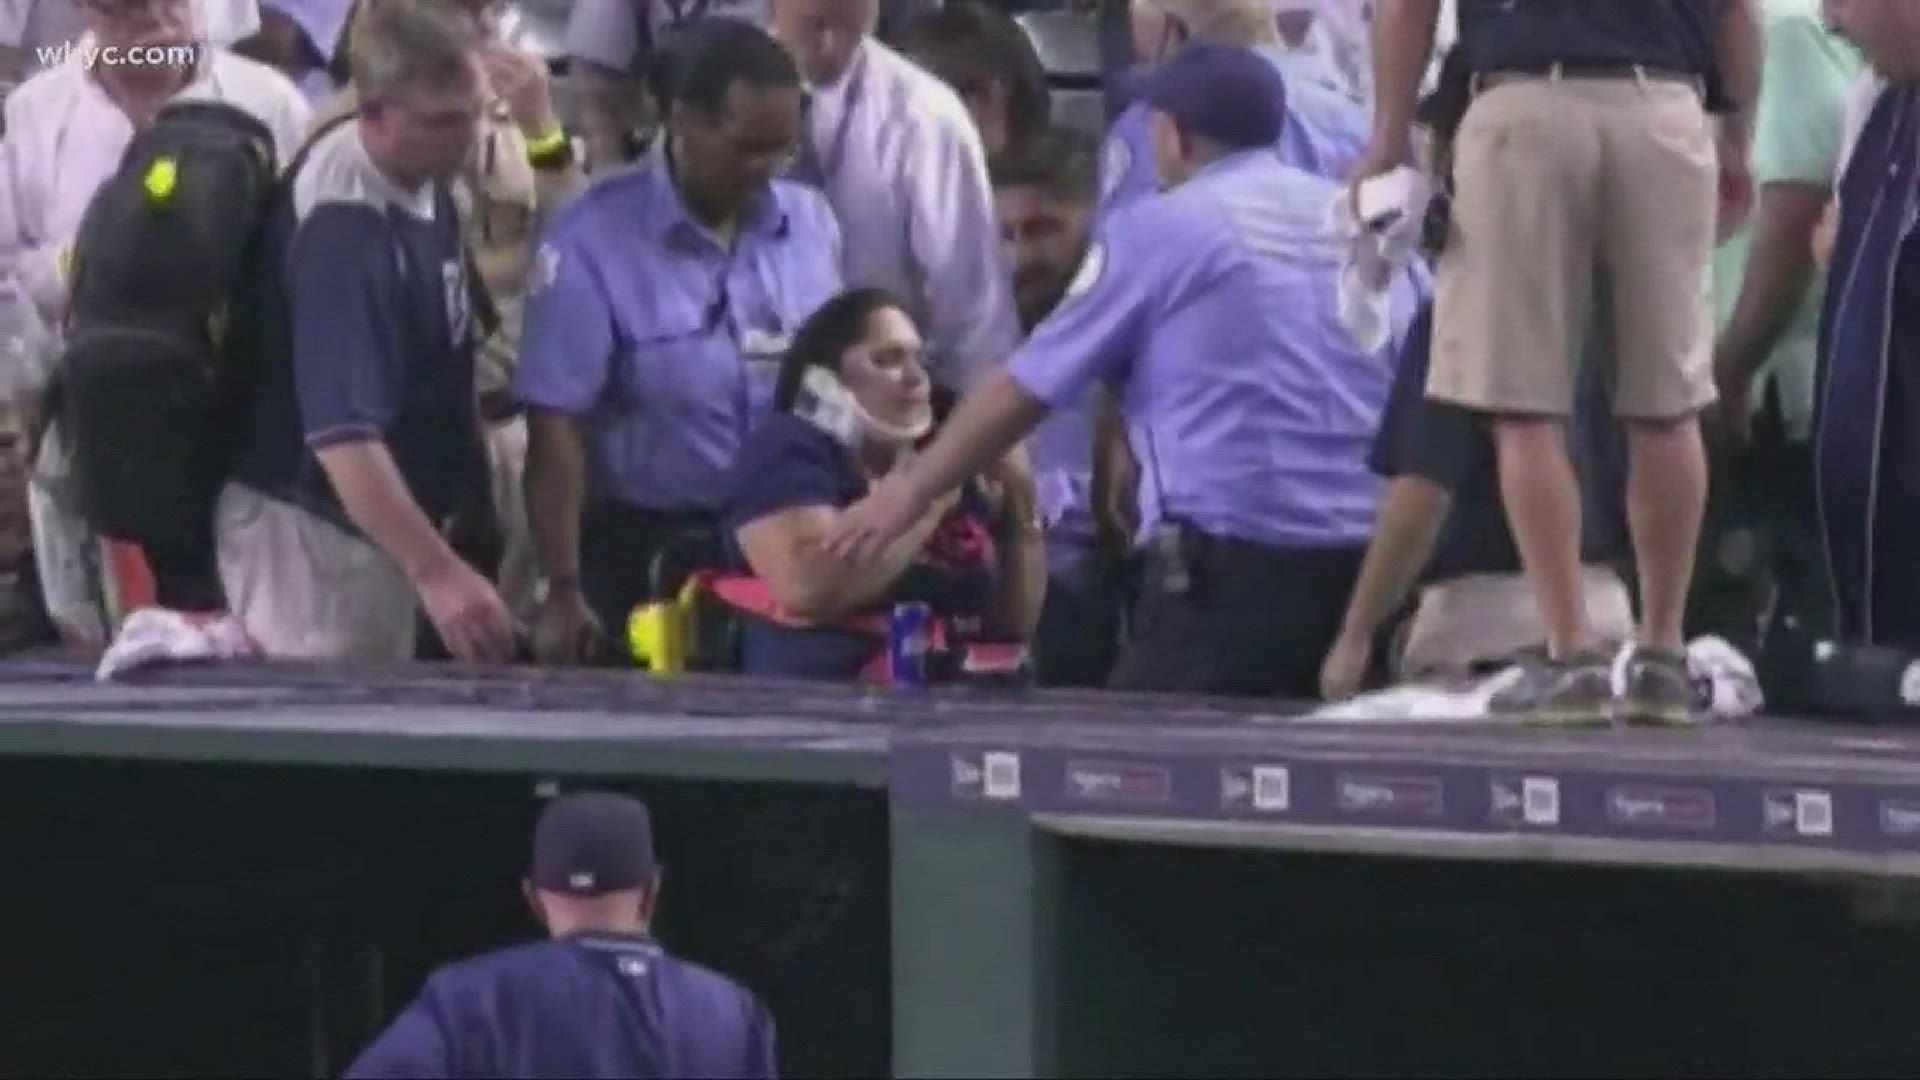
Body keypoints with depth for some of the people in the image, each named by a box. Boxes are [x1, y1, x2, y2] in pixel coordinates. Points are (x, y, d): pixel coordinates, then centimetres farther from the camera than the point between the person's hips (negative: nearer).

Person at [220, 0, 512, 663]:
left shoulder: (420, 180, 0)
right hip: (316, 529, -9)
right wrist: (436, 572, -41)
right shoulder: (341, 231, -28)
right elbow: (343, 435, -35)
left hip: (384, 519, 9)